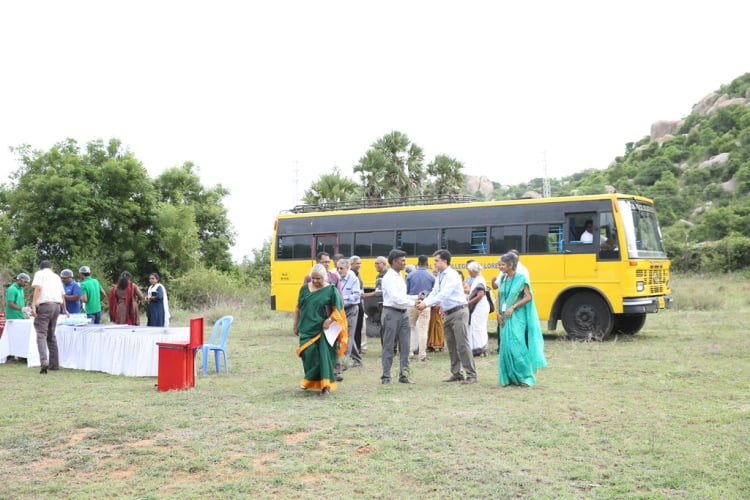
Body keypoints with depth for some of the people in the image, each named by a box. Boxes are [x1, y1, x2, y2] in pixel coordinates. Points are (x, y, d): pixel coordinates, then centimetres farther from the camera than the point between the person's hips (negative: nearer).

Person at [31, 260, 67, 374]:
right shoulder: (56, 277, 23)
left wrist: (33, 305, -15)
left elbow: (38, 288, -11)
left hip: (44, 305, -5)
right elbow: (62, 295, 30)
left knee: (41, 334, -9)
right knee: (51, 335, 16)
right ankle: (54, 364, 17)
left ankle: (44, 361, -28)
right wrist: (64, 309, 45)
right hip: (56, 306, 6)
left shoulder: (39, 274, 6)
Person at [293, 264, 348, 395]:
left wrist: (329, 320, -19)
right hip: (307, 329, 3)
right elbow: (298, 308, 14)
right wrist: (296, 325, 14)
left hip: (323, 330, -3)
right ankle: (310, 381, 23)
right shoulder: (305, 288, 7)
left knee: (324, 355, -7)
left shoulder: (331, 290, -4)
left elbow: (338, 309, -4)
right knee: (308, 354, 3)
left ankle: (325, 384, -3)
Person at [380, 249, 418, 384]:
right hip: (391, 313, -8)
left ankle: (404, 375, 13)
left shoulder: (399, 277, 16)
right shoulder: (389, 277, -11)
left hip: (403, 313, 8)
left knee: (405, 346, 7)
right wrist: (413, 303, -13)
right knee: (389, 347, 0)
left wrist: (416, 297, 5)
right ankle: (386, 376, 7)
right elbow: (396, 298, -18)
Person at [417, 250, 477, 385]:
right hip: (447, 313, 9)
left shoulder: (452, 276, -17)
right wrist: (424, 301, -10)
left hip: (458, 312, -9)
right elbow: (434, 293, 9)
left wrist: (426, 304, -24)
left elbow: (443, 295, -23)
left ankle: (471, 375, -5)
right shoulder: (439, 276, 10)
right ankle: (456, 373, 18)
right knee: (451, 345, 11)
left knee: (462, 344, -9)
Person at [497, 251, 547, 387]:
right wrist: (498, 313, 1)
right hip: (504, 318, 6)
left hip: (517, 317, -6)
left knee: (516, 345, -11)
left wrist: (513, 307, -16)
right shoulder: (503, 279, 9)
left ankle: (525, 376, -1)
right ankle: (510, 377, 12)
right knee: (506, 346, 5)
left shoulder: (520, 278, -7)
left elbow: (528, 297, -10)